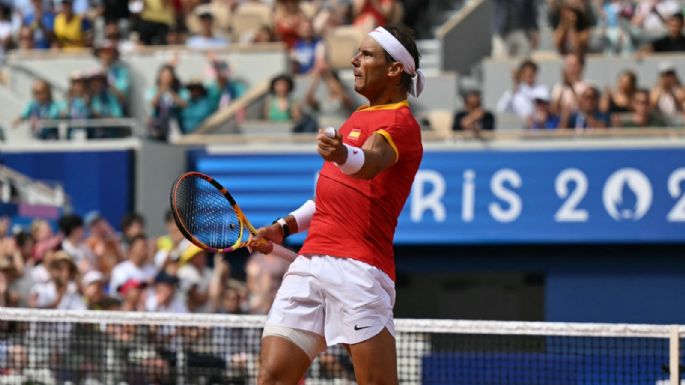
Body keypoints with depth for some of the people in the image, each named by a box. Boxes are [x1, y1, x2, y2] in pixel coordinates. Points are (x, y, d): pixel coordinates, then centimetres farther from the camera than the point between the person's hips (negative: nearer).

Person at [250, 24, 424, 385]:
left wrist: (342, 155, -48)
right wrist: (285, 227, 23)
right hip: (309, 262, 8)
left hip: (357, 270, -8)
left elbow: (369, 164, -27)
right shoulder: (358, 118, 23)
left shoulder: (399, 121, -4)